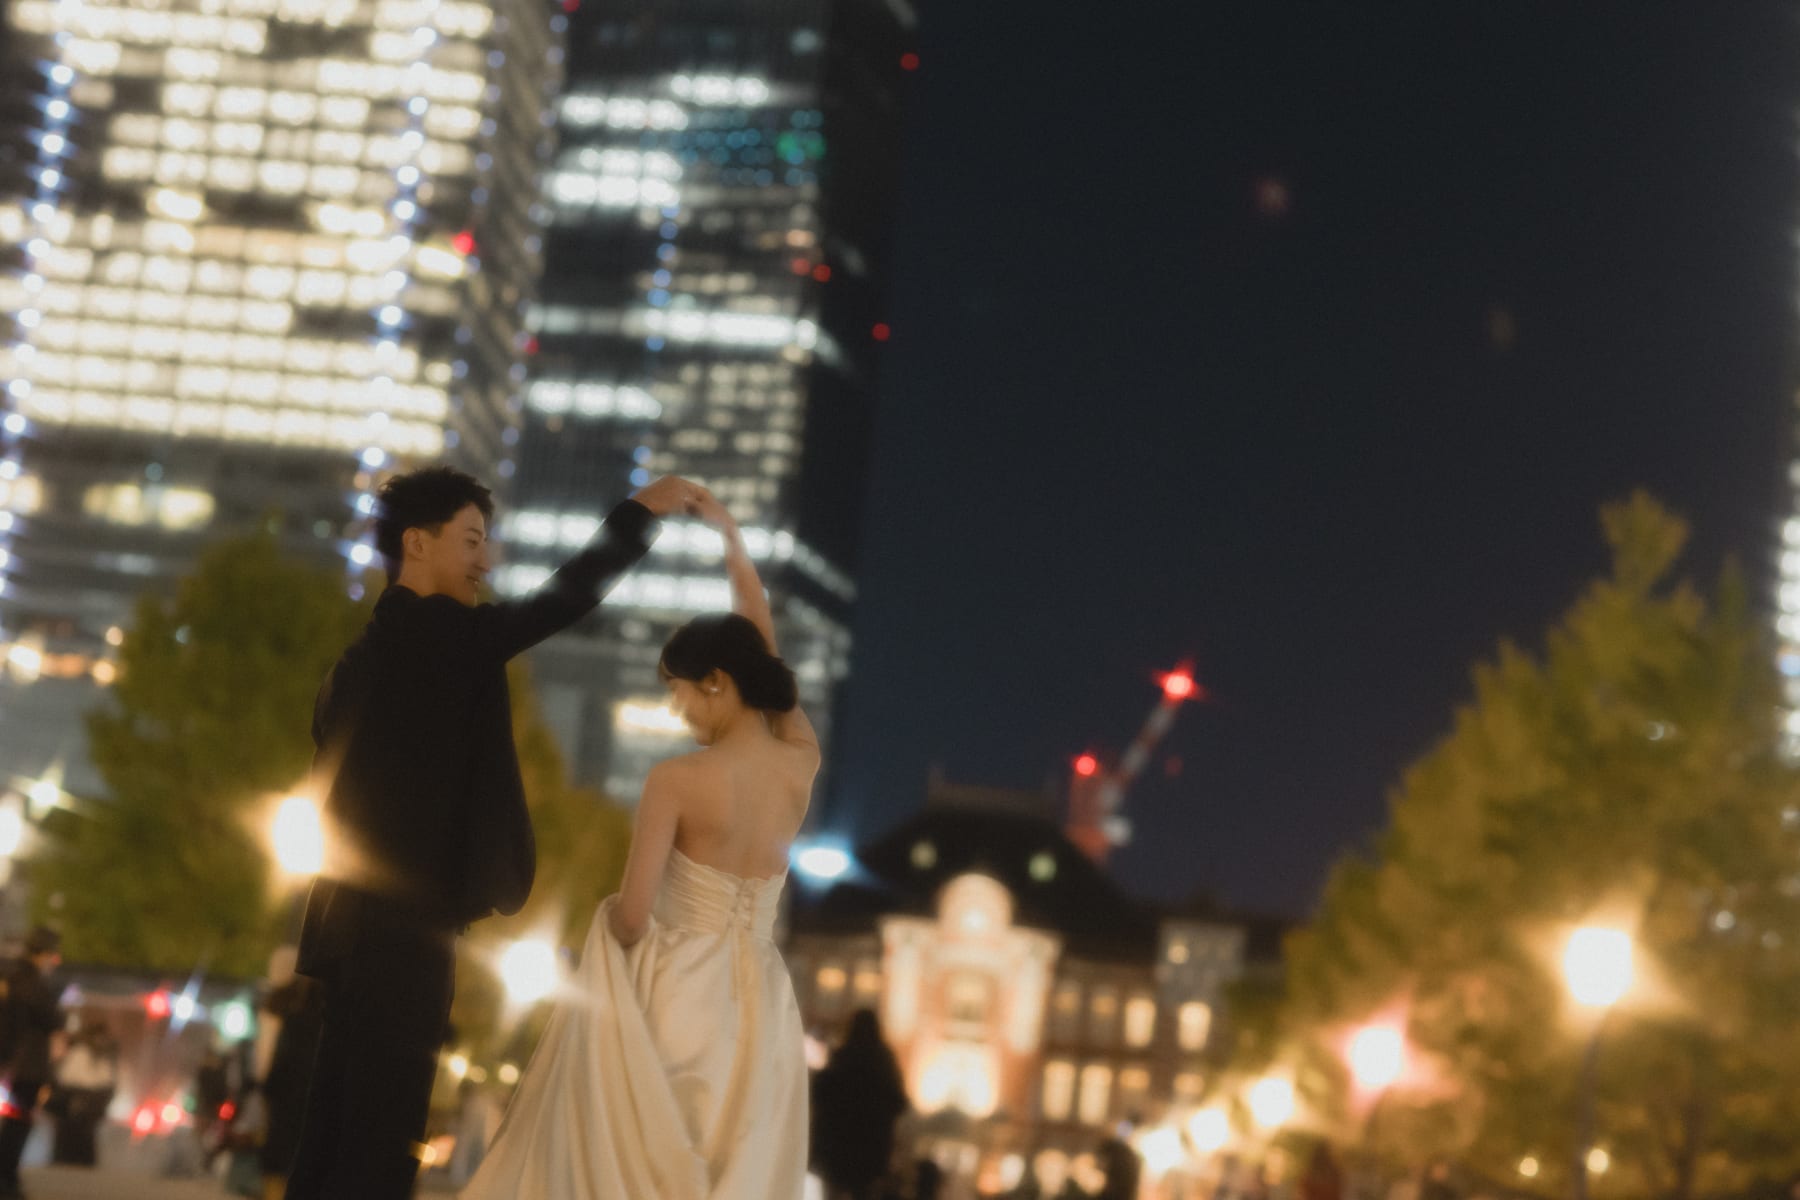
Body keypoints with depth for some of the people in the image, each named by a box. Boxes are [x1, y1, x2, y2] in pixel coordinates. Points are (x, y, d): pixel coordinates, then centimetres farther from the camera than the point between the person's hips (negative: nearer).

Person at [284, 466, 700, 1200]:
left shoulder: (372, 651, 16)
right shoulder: (438, 632, -12)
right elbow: (564, 601, -11)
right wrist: (641, 513, 1)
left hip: (364, 919, 9)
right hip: (401, 926, -9)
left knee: (339, 1127, 10)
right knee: (381, 1141, -7)